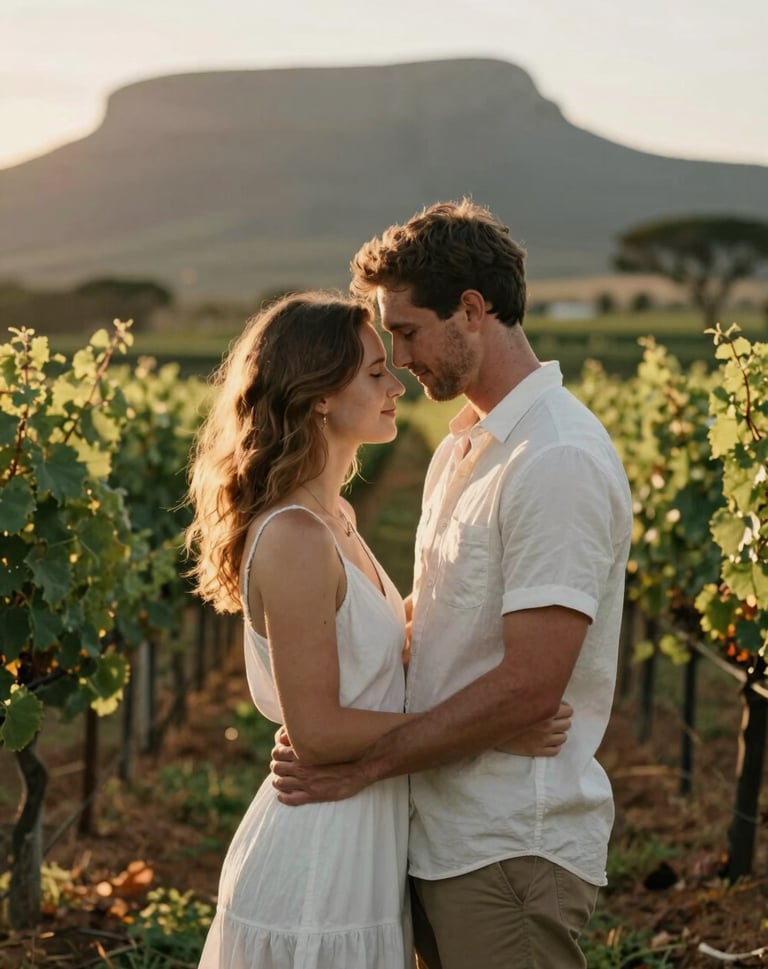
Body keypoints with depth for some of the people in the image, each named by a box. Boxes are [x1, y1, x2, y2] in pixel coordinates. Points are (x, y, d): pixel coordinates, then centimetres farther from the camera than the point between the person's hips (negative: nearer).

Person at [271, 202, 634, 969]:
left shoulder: (560, 461, -18)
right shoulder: (459, 449, 12)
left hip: (512, 850, -8)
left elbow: (527, 687, -22)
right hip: (443, 838, 9)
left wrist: (366, 761, -16)